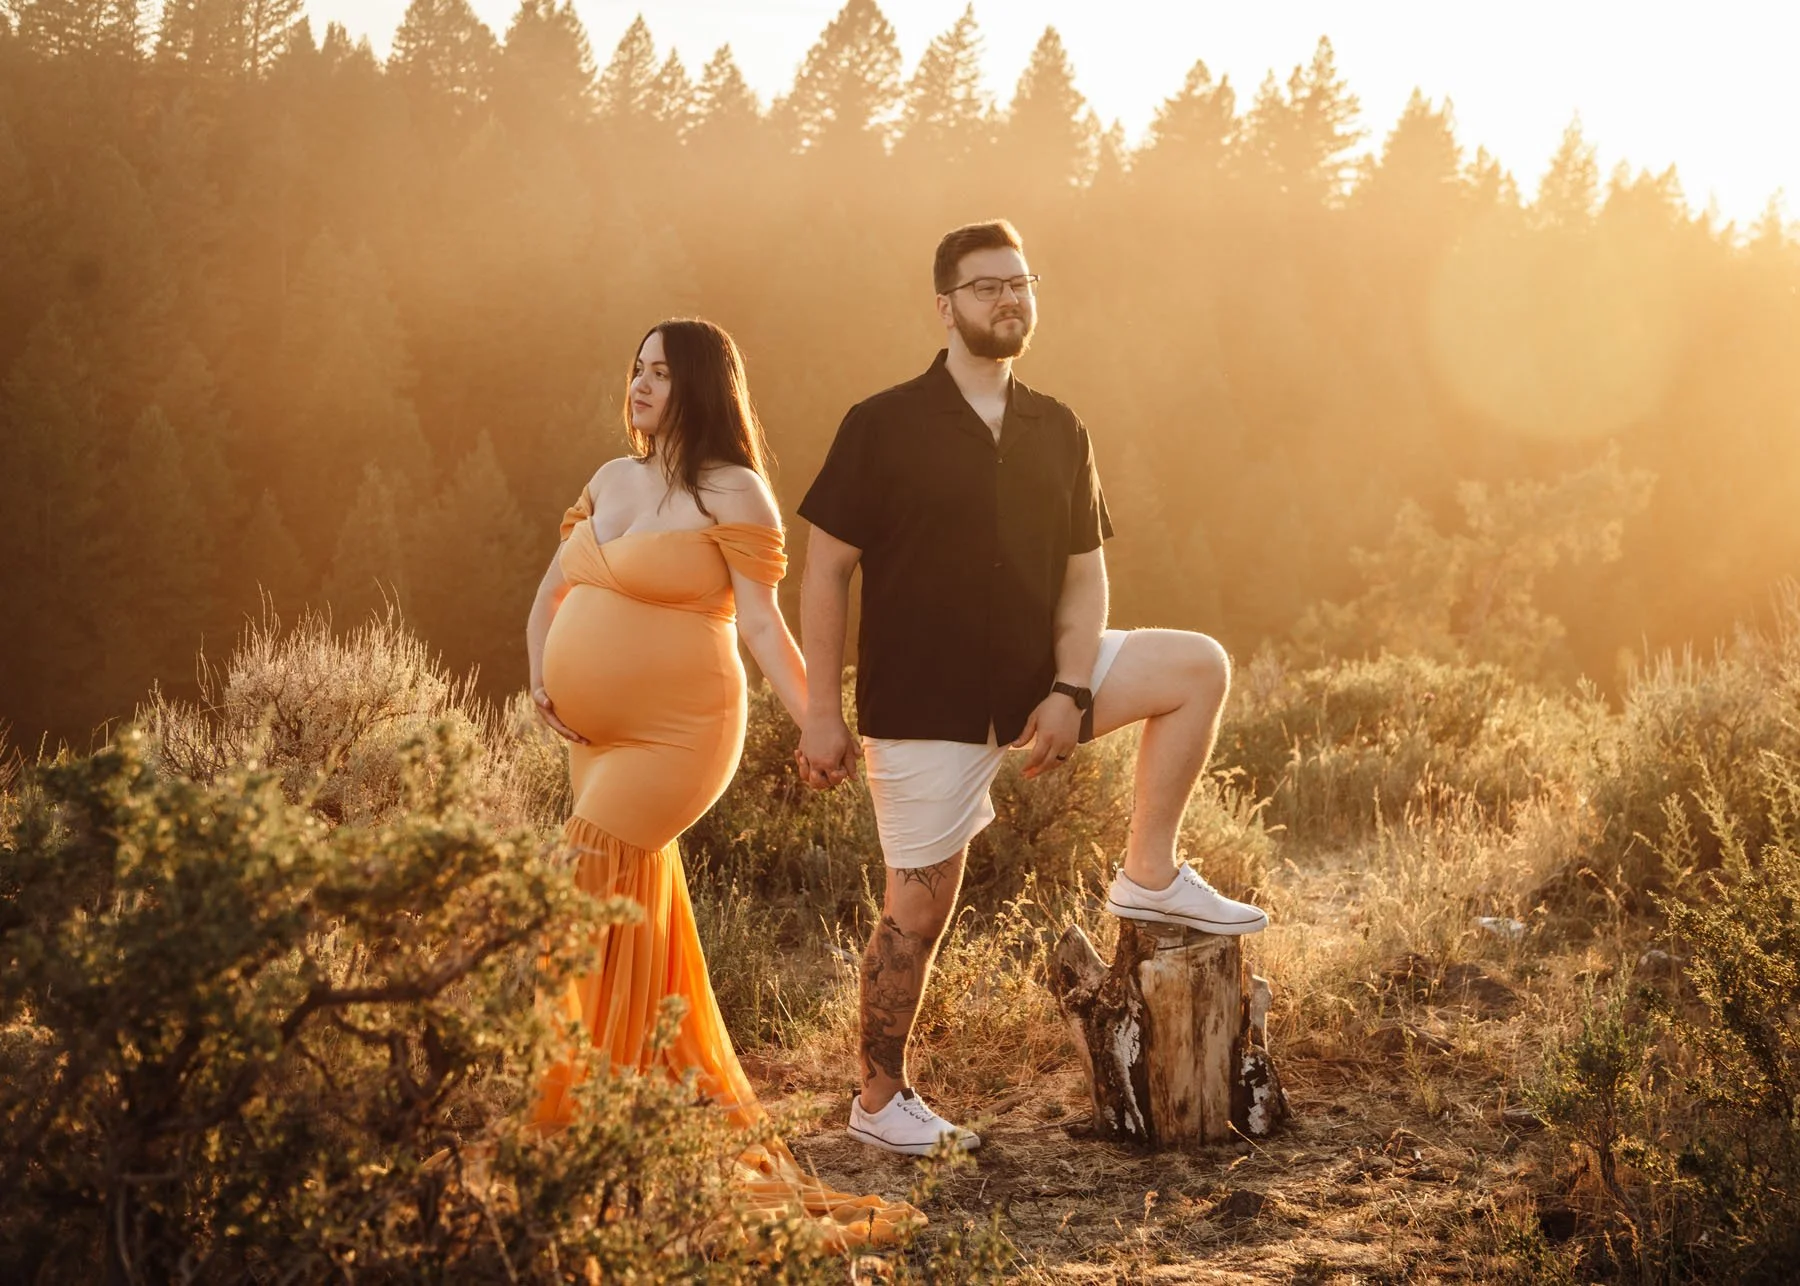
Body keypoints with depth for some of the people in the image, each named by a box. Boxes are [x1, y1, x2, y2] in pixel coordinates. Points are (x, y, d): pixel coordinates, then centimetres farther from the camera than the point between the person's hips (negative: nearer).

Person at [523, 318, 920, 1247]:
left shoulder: (730, 493, -9)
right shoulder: (612, 480, 12)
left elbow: (763, 624, -13)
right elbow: (553, 589, 21)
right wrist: (537, 676, 8)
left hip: (675, 736, -8)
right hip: (596, 734, 8)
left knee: (589, 910, -12)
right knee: (635, 912, 14)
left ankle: (573, 1121, -3)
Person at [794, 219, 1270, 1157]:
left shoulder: (1058, 433, 5)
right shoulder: (884, 427, -9)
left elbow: (1084, 575, 5)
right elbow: (826, 570, -8)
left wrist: (1070, 693, -11)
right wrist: (820, 716, -11)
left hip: (1034, 680, 5)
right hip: (921, 702, -5)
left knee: (1199, 666, -3)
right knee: (920, 909, 0)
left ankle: (1149, 878, 4)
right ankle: (879, 1101, 18)